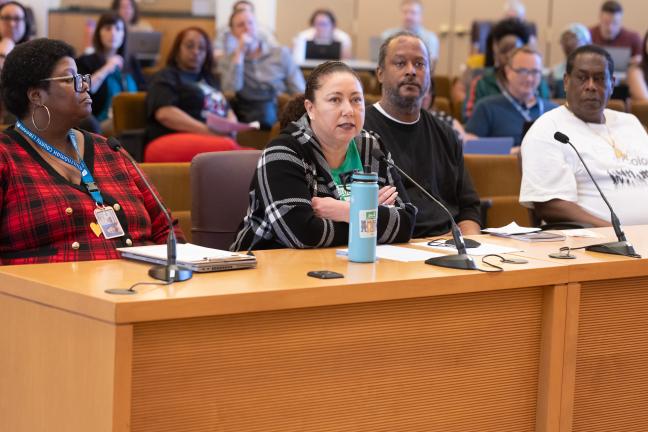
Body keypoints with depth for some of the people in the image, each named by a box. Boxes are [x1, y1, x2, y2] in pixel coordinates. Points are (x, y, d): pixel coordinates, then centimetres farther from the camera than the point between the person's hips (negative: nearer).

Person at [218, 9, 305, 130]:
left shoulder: (281, 53, 14)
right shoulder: (227, 61, 13)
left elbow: (300, 93, 8)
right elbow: (230, 91, -7)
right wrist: (239, 53, -4)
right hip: (249, 118, 0)